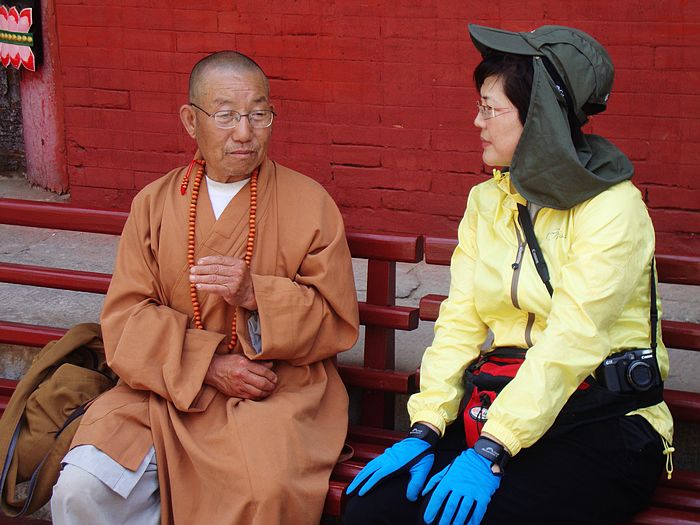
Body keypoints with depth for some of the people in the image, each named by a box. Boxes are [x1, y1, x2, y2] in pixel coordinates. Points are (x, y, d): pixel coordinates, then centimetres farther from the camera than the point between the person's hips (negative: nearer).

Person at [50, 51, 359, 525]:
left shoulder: (309, 202, 3)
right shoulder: (154, 203, 9)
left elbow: (337, 321, 1)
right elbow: (125, 319, 2)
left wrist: (256, 294, -15)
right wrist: (207, 365, -13)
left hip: (278, 389, -2)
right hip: (168, 387, 2)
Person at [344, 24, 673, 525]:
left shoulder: (612, 206, -9)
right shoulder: (487, 201, 12)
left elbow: (571, 341, -19)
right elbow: (460, 321, 5)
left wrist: (489, 453, -26)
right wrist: (425, 428, -9)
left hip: (603, 424, -5)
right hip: (497, 407, 5)